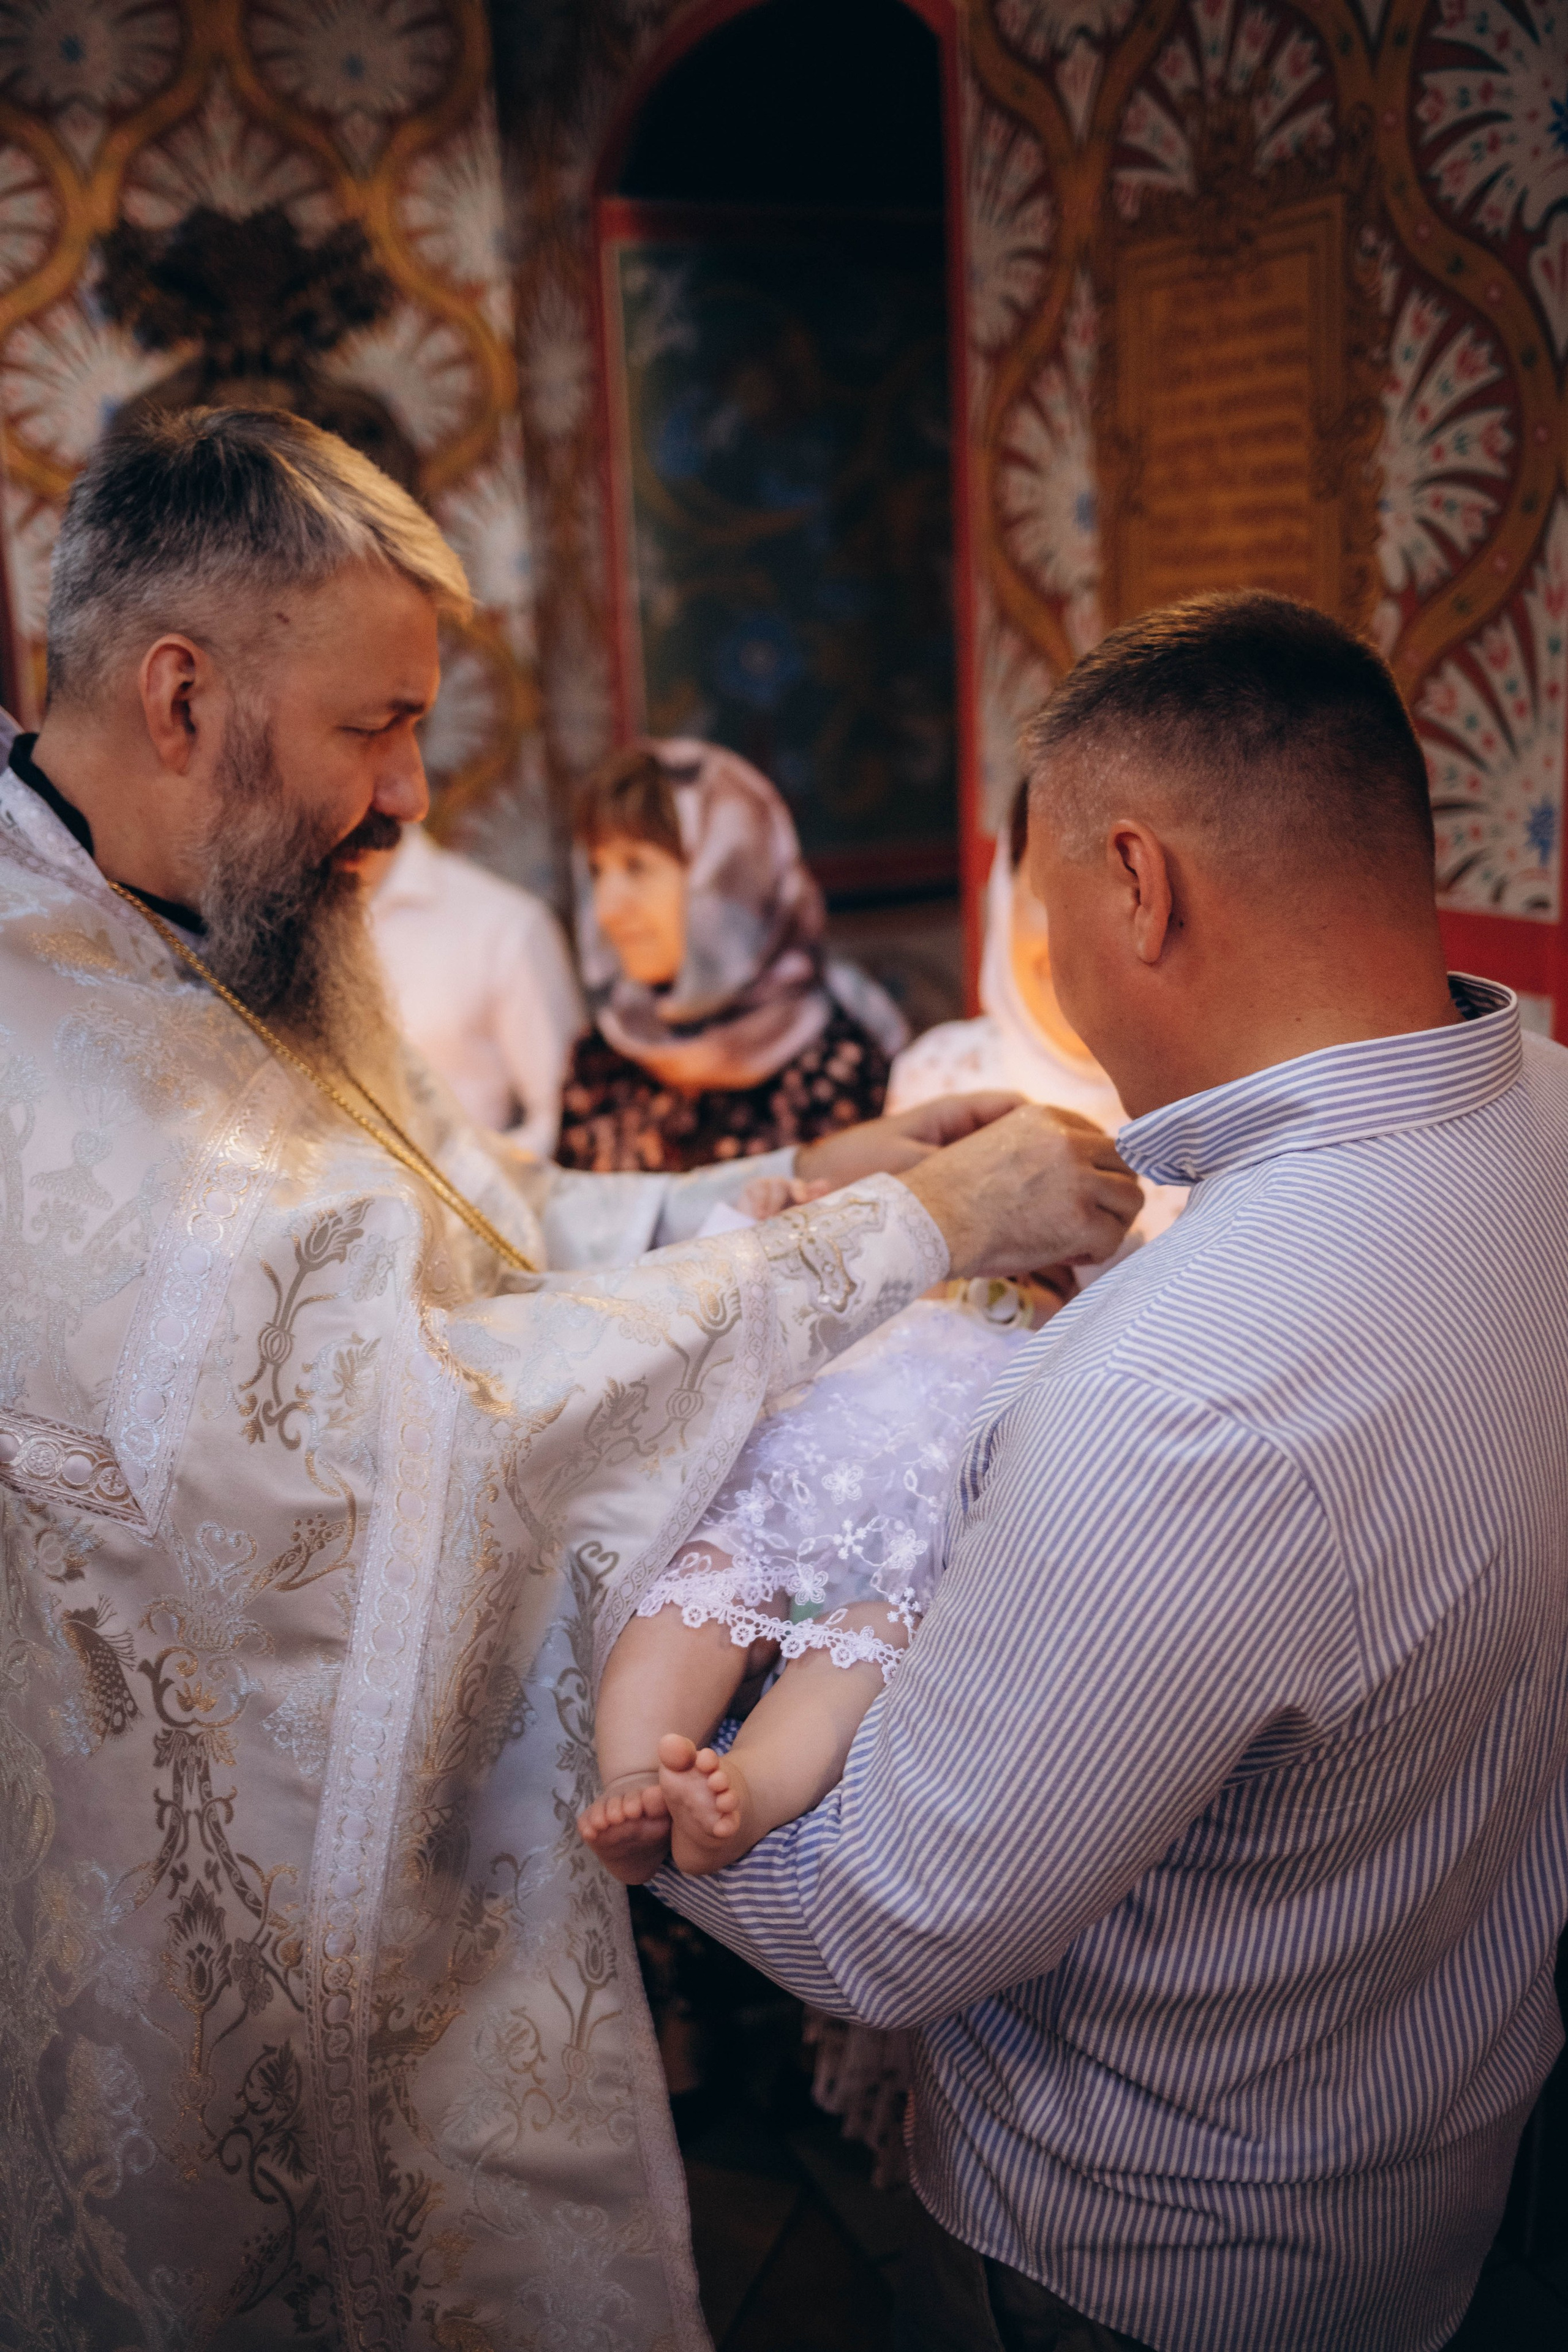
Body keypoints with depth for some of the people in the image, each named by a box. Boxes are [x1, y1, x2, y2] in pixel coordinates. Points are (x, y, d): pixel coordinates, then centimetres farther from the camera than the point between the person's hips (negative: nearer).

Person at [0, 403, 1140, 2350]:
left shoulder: (248, 947, 2)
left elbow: (468, 1218, 7)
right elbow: (439, 1412, -35)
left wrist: (786, 1186, -6)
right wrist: (923, 1226, -28)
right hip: (258, 1917, -8)